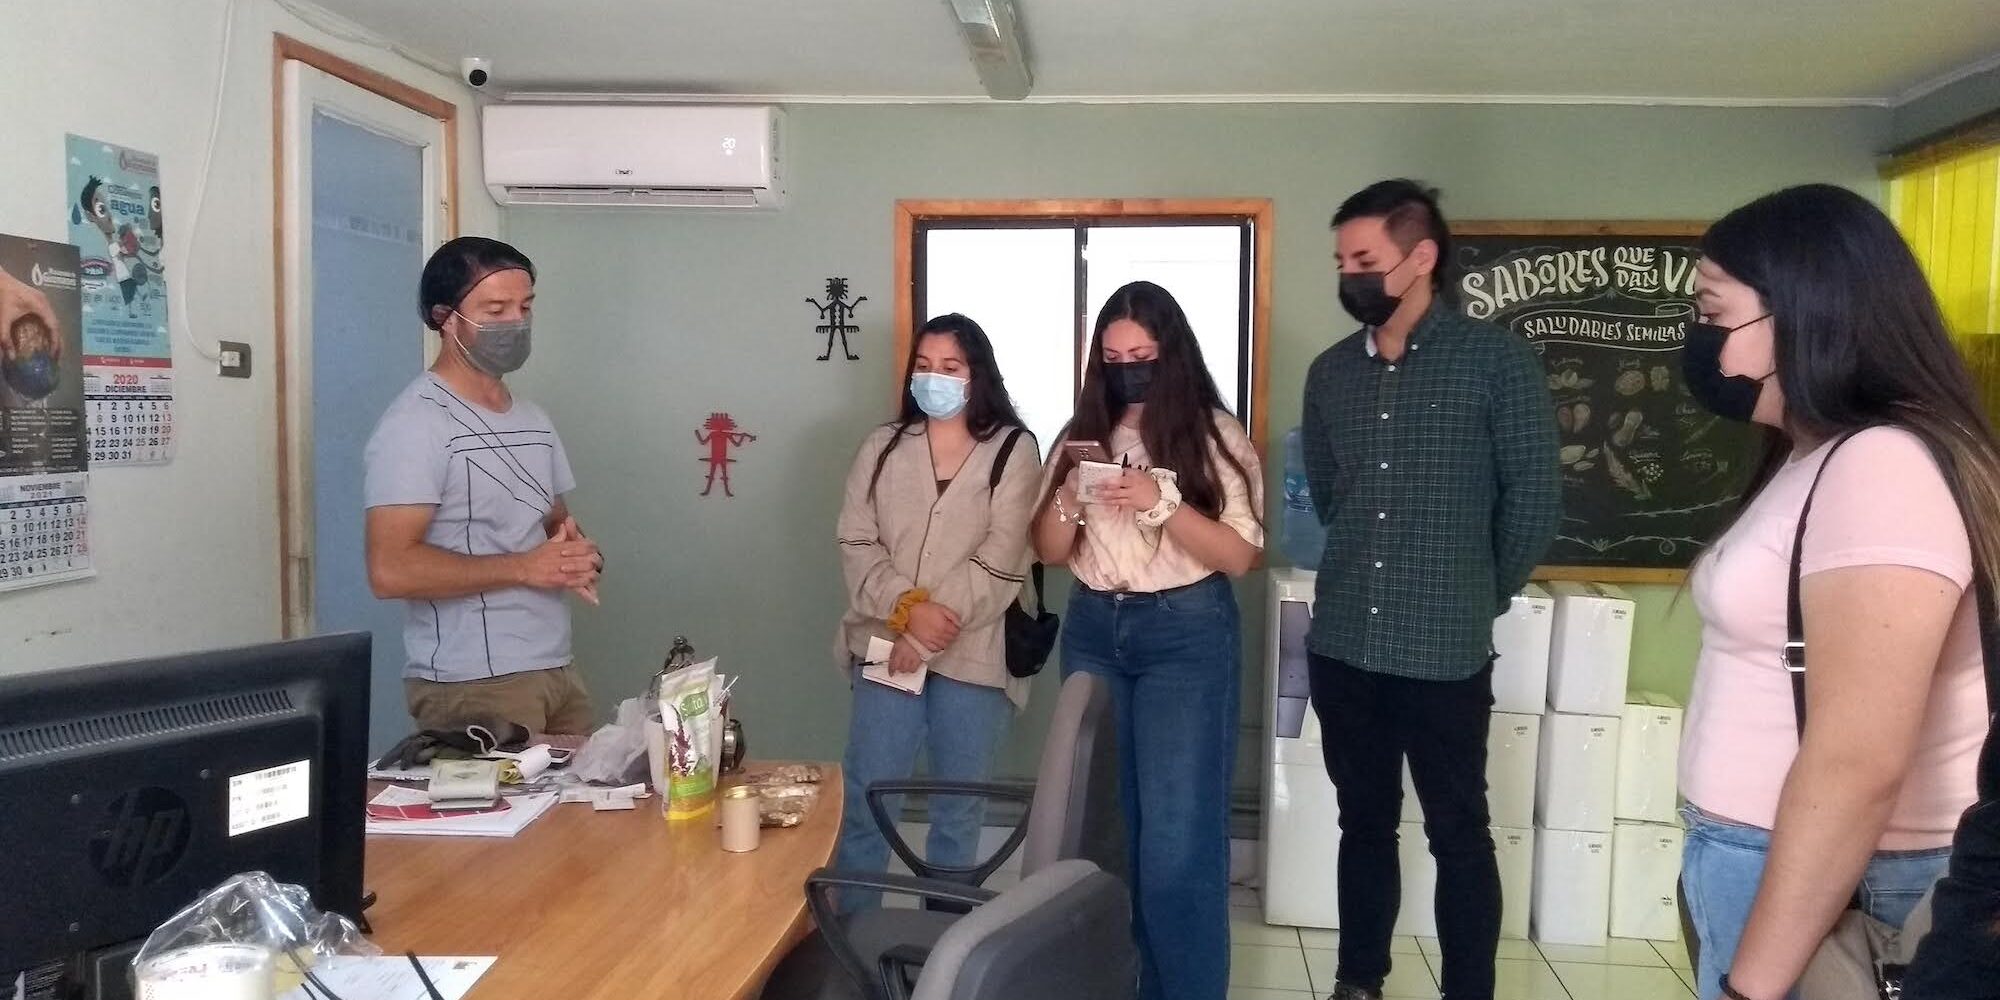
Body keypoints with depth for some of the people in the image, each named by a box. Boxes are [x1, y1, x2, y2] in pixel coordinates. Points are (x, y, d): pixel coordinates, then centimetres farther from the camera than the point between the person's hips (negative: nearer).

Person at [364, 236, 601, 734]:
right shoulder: (416, 424, -11)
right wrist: (524, 567, -17)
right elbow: (390, 570, -20)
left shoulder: (534, 421, 14)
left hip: (558, 671, 7)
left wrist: (577, 553, 0)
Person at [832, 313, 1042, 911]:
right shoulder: (884, 446, 8)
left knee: (959, 808, 11)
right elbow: (856, 543, 1)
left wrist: (928, 632, -14)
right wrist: (906, 607, -16)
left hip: (972, 655, -2)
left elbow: (1000, 561, -10)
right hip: (886, 647, 2)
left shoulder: (1013, 451, -2)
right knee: (866, 800, 4)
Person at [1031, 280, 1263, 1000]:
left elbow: (1239, 557, -9)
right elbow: (1049, 551, 10)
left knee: (1177, 830, -6)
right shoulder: (1083, 436, 9)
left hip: (1188, 636, -4)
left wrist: (1162, 503, -22)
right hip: (1093, 631, 5)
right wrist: (1069, 497, -11)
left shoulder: (1216, 436, -3)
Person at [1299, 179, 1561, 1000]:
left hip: (1444, 654, -4)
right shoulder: (1331, 372, 7)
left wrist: (1481, 597, 5)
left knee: (1459, 837, 9)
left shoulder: (1498, 361, -7)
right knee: (1363, 825, 17)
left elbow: (1535, 498, -4)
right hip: (1341, 647, 5)